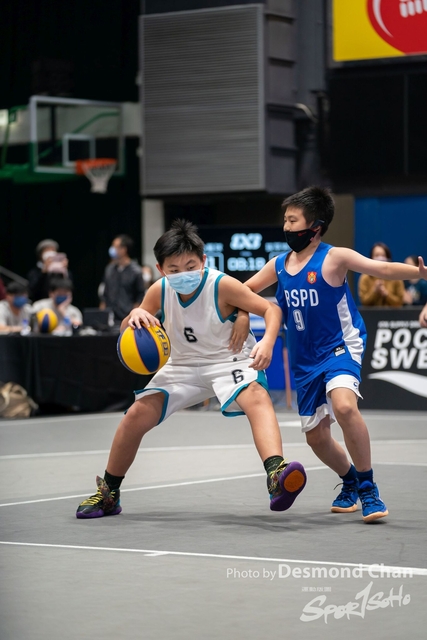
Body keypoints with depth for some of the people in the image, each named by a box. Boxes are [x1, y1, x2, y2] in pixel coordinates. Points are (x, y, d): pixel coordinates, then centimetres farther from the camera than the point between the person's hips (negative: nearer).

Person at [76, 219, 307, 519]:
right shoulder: (160, 291, -12)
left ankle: (277, 475, -57)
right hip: (184, 366, 4)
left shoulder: (222, 285, -24)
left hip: (230, 360, -4)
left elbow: (271, 309, -23)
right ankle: (109, 493, 15)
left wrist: (267, 342, -43)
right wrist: (135, 316, -27)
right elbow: (126, 331, -3)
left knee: (256, 395, -36)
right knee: (137, 415, -7)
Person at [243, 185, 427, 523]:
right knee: (316, 436, 12)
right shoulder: (279, 265, 5)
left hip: (340, 347, -7)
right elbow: (245, 289, 21)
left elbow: (382, 269, -24)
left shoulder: (334, 258, -12)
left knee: (344, 405, -34)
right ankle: (350, 482, 42)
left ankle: (368, 488, -20)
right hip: (306, 361, 7)